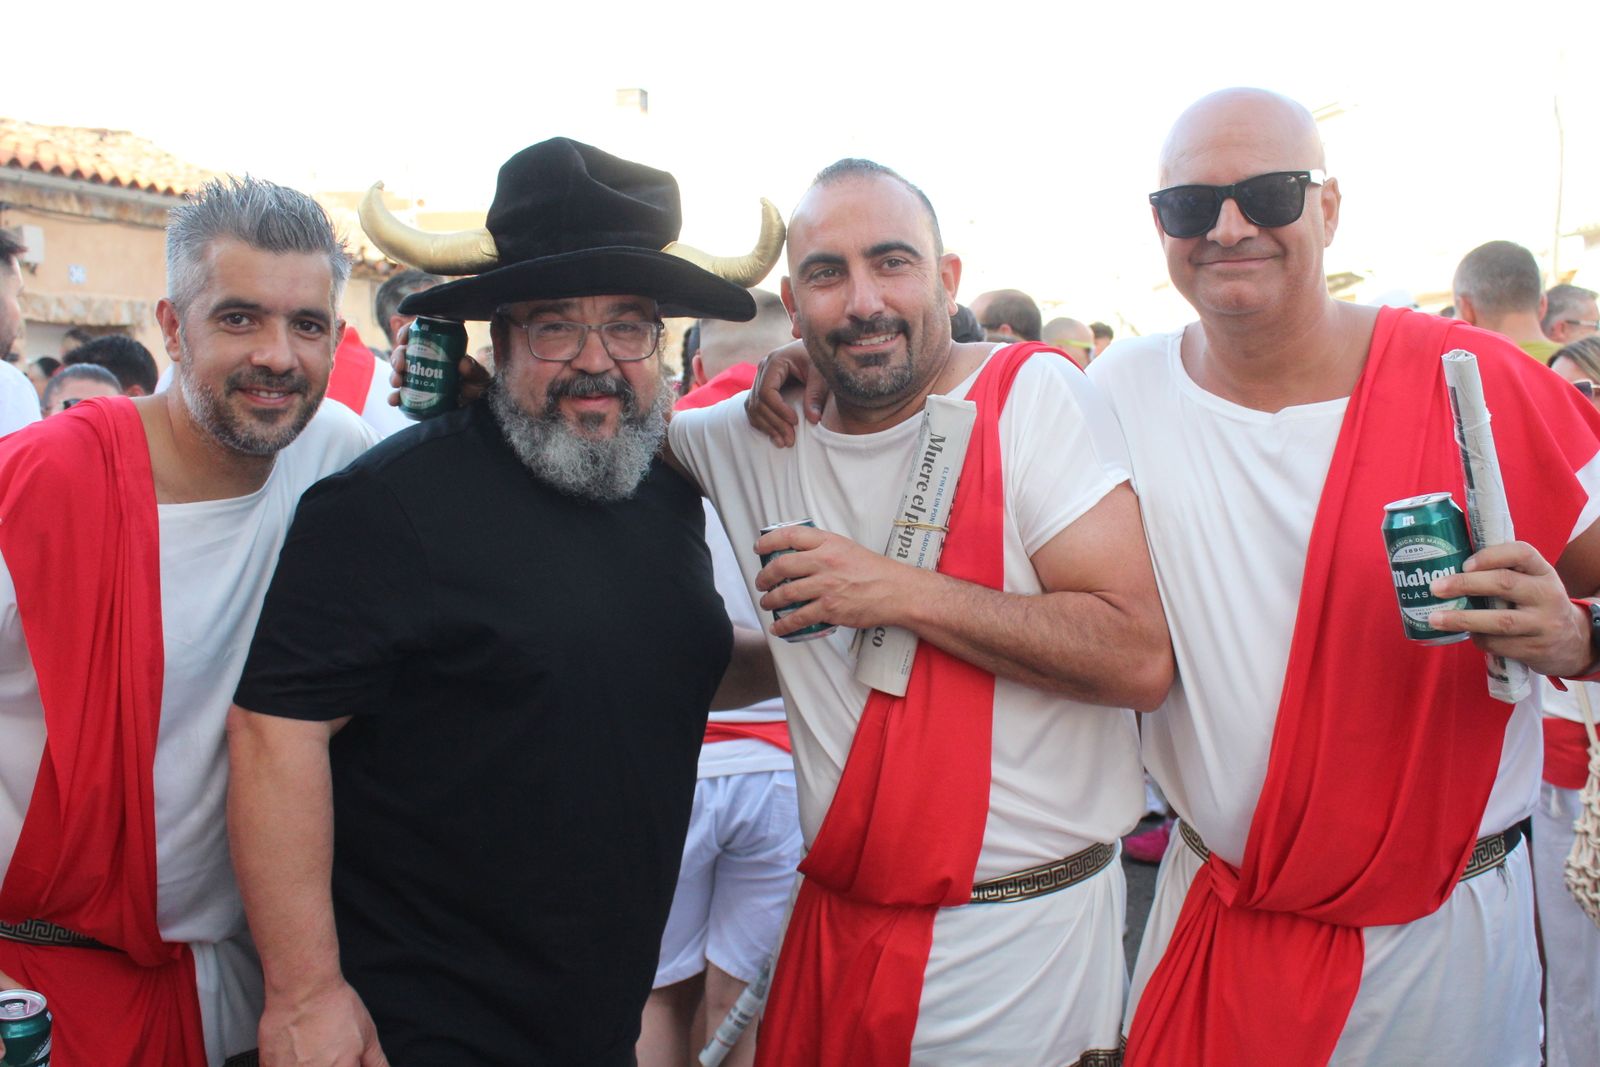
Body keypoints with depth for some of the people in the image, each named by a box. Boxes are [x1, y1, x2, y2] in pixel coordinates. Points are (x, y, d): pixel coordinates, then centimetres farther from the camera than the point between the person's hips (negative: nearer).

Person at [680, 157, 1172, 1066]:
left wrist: (899, 593, -20)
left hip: (1026, 933, -4)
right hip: (836, 920, 5)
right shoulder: (756, 437, 2)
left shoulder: (1029, 393, -12)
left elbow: (1141, 658, -18)